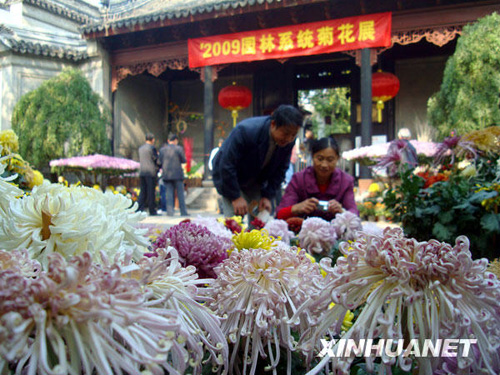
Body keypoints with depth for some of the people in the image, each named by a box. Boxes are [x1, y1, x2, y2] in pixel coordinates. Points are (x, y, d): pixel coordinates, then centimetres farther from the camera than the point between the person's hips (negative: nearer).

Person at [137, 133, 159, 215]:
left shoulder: (140, 148, 13)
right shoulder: (152, 148, -8)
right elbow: (157, 160, -8)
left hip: (142, 172, 6)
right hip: (151, 172, -6)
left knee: (143, 191, 10)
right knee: (151, 192, -1)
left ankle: (139, 208, 0)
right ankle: (152, 210, 3)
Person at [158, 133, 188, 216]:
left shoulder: (162, 149, 6)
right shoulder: (179, 148, -4)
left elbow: (161, 161, 8)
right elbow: (184, 160, 0)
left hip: (166, 174, 3)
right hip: (177, 174, -3)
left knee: (169, 194, 5)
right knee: (180, 194, 3)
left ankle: (170, 212, -1)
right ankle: (183, 212, 4)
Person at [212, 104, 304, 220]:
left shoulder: (288, 141, -17)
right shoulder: (245, 131, -34)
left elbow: (280, 171, -3)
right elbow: (226, 166, -29)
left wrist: (267, 196, -9)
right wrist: (236, 197, -26)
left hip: (256, 182, 5)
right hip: (229, 177, -5)